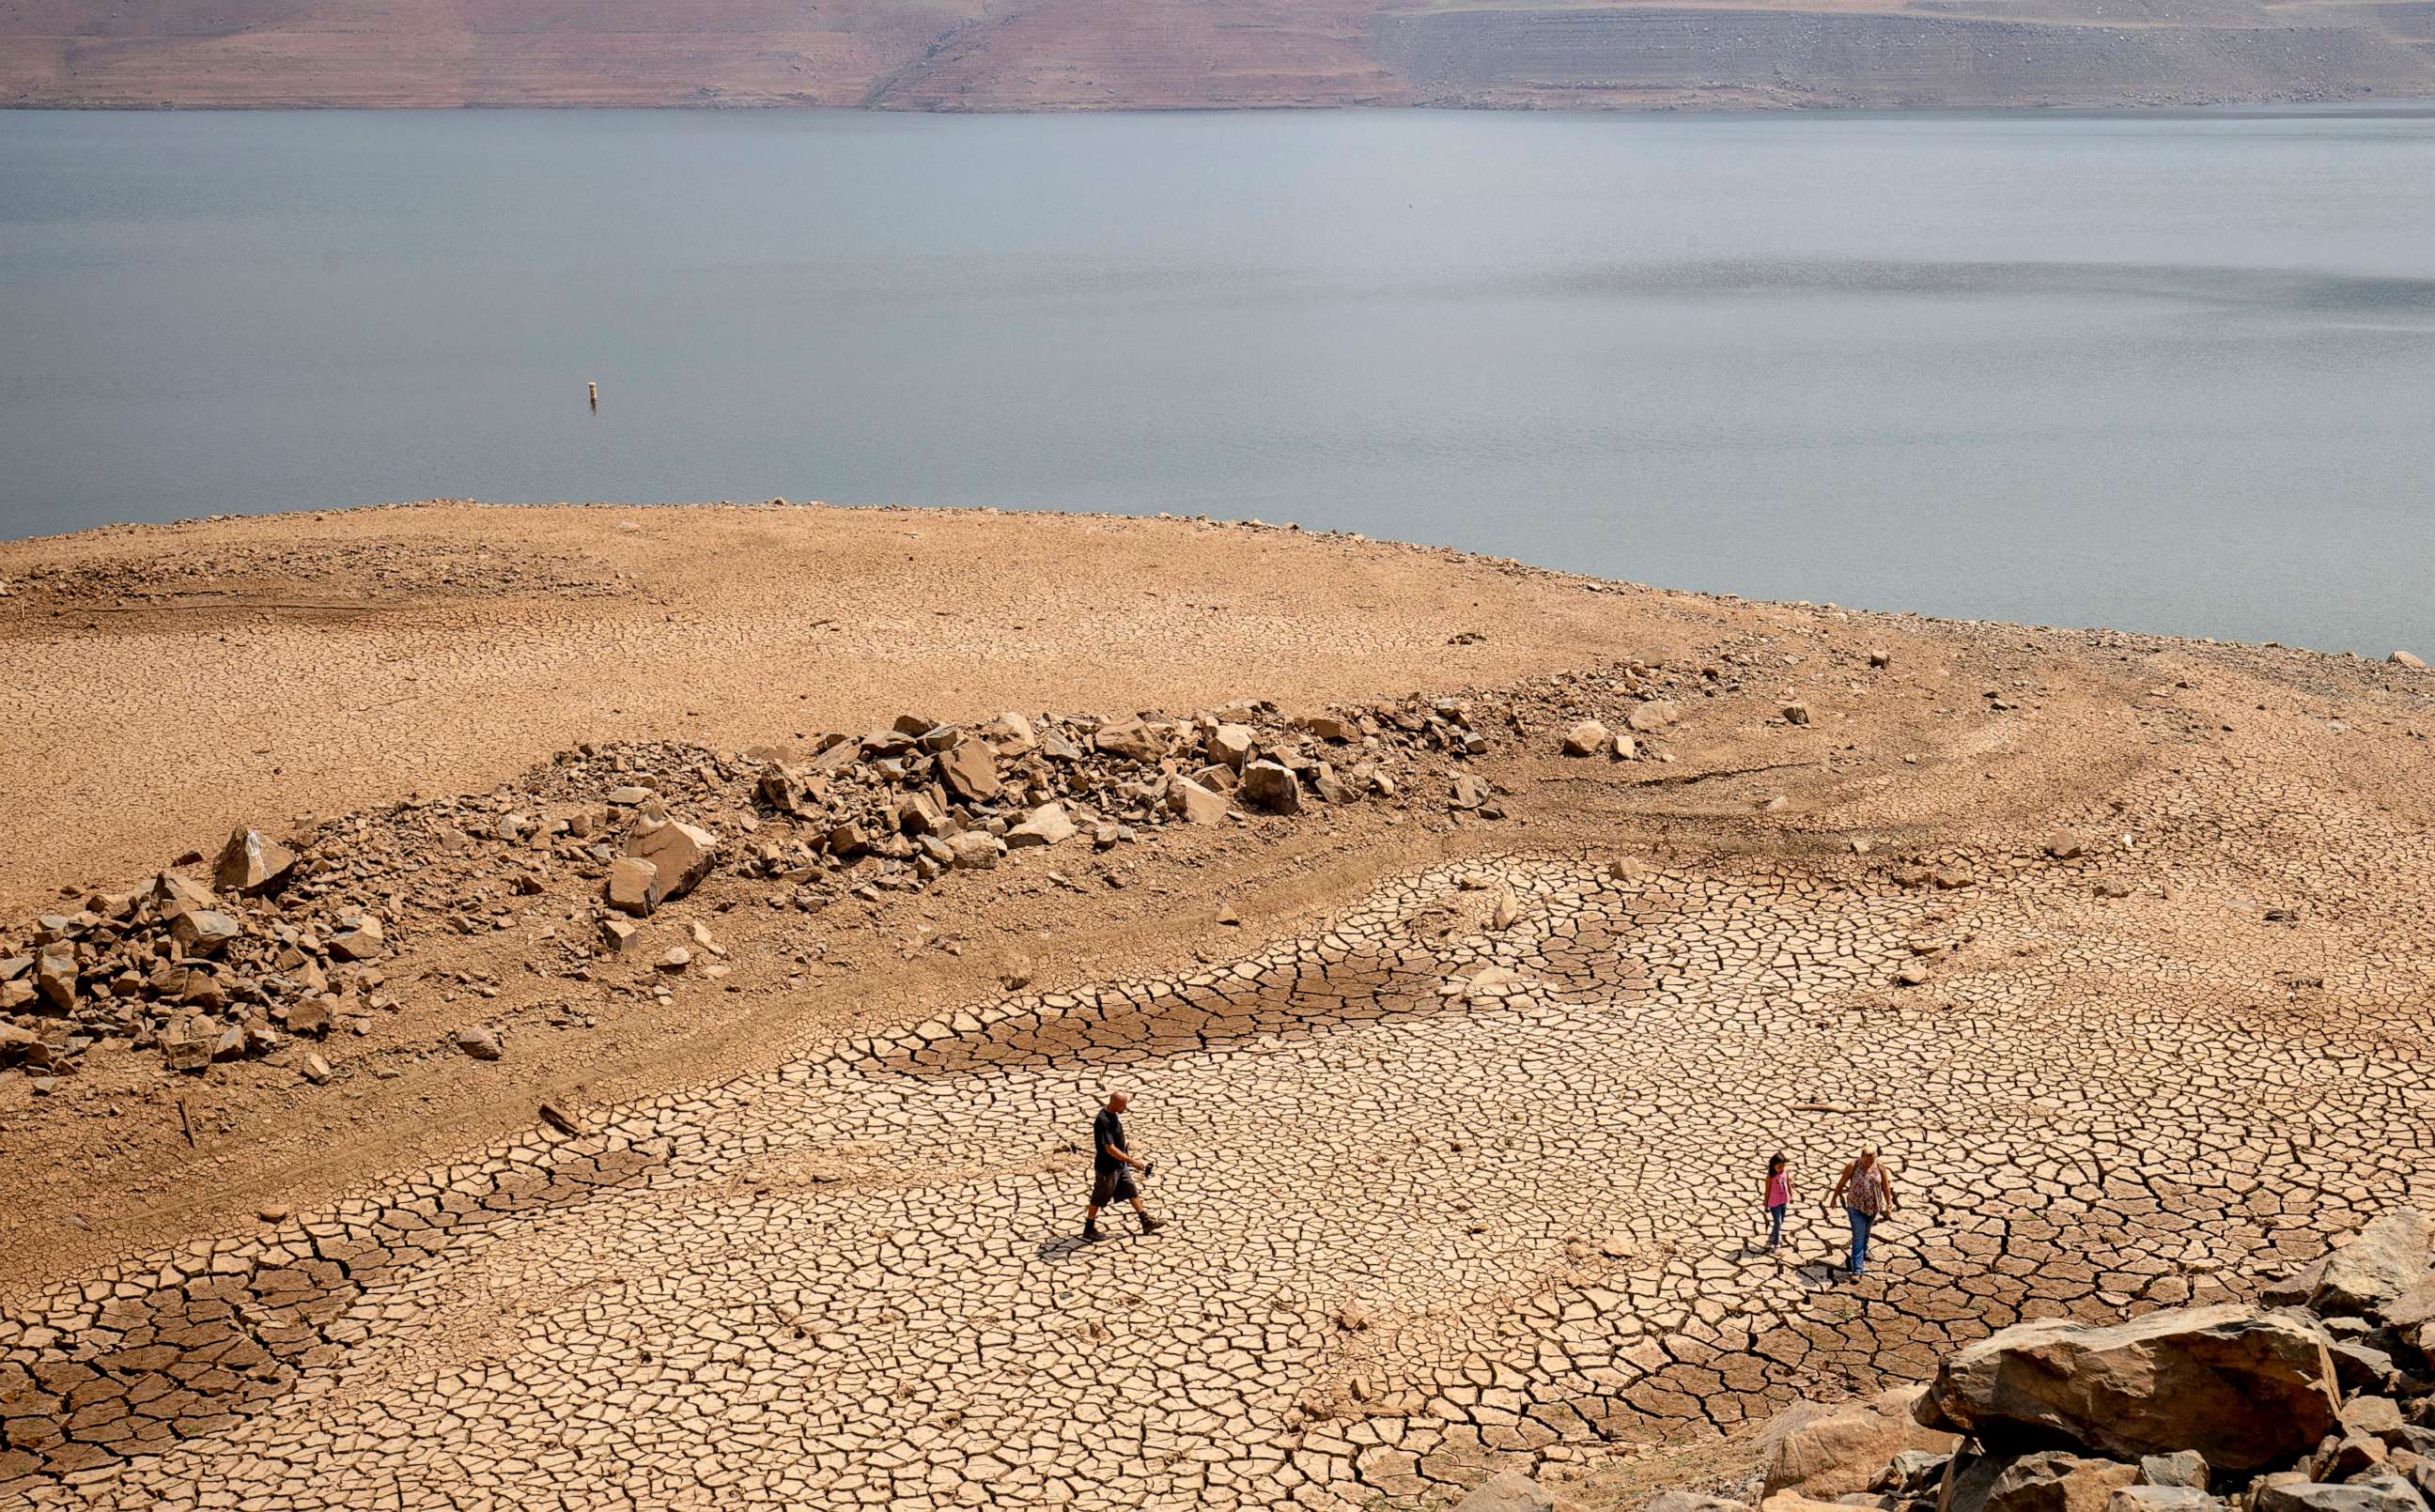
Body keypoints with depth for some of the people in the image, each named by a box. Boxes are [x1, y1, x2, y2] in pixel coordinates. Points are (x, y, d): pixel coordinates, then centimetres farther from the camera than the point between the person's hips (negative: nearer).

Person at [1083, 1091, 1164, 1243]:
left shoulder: (1113, 1115, 0)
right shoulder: (1103, 1121, -30)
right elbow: (1110, 1149, -32)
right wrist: (1132, 1161, -30)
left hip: (1120, 1165, 9)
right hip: (1107, 1167, -9)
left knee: (1132, 1191, 13)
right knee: (1099, 1198, 6)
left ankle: (1146, 1222, 22)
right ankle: (1089, 1229, 21)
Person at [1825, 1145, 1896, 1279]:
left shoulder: (1880, 1166, -9)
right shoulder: (1853, 1166, -15)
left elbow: (1886, 1186, 0)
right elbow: (1841, 1183, -3)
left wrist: (1889, 1205, 2)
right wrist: (1834, 1199, 5)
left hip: (1873, 1206, 3)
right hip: (1856, 1206, -3)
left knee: (1865, 1234, 20)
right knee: (1858, 1237, -8)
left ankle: (1863, 1254, 47)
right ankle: (1857, 1270, -8)